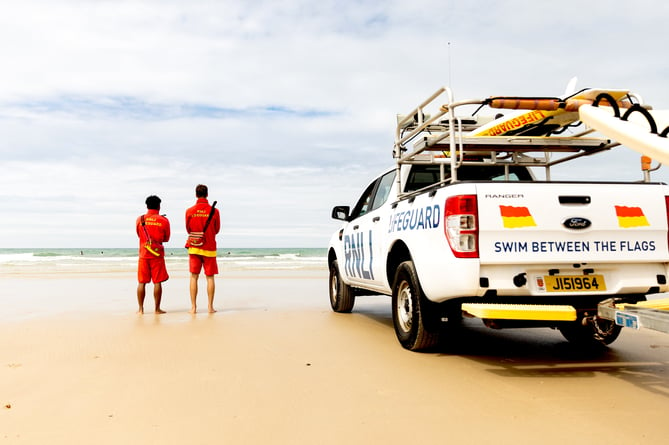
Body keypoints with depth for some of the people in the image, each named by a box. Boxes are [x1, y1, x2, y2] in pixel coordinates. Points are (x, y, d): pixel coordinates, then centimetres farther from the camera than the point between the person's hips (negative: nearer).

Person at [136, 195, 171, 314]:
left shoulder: (140, 219, 2)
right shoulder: (164, 221, -3)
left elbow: (139, 235, 15)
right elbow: (166, 239, 6)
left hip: (143, 254, 2)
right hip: (157, 255, -2)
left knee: (142, 282, 7)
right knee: (157, 282, 2)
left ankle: (141, 309, 9)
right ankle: (157, 308, 5)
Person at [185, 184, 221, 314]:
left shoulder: (189, 211, -3)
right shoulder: (214, 211, -5)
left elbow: (188, 229, 10)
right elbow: (217, 230, 6)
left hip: (194, 247, 1)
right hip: (209, 247, -1)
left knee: (194, 277, 5)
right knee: (210, 277, 5)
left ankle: (193, 307, 3)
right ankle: (210, 307, 5)